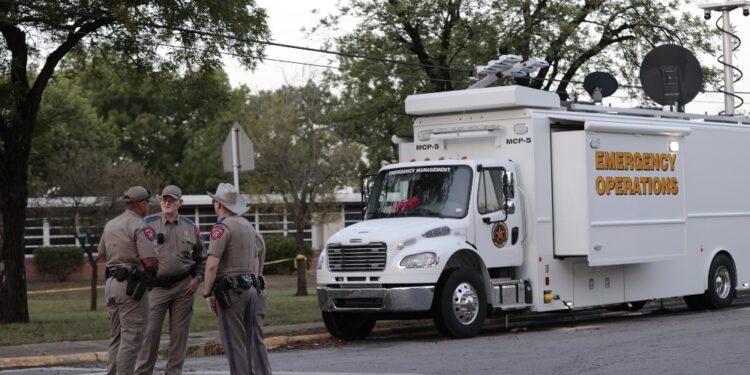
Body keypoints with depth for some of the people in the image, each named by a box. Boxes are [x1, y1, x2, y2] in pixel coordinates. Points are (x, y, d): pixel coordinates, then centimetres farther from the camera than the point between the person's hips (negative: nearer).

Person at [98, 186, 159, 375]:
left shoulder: (110, 224, 13)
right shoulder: (140, 226, -13)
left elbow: (101, 254, 24)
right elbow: (150, 261, -18)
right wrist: (156, 267, 2)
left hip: (111, 282, 8)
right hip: (131, 286, -8)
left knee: (117, 337, 15)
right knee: (131, 338, -6)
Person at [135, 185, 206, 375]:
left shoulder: (190, 227, 8)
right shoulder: (148, 224, 0)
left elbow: (201, 258, 17)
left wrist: (198, 278, 4)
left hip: (183, 287, 2)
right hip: (156, 286, -2)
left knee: (180, 331, 6)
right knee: (150, 331, -4)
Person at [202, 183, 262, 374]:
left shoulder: (222, 227, -12)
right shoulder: (248, 225, 15)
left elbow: (212, 265, -20)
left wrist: (207, 294, -13)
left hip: (230, 291, -8)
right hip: (249, 288, 8)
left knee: (233, 344, -6)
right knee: (247, 342, 14)